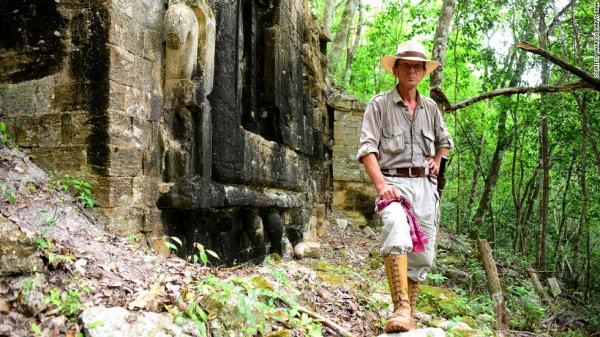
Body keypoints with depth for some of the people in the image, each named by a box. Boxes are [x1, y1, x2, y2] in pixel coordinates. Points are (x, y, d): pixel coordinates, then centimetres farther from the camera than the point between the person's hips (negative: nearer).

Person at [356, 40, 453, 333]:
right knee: (397, 232, -34)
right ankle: (401, 309, -35)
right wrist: (381, 185, -21)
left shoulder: (430, 107, 17)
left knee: (422, 253, 4)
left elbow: (444, 141, 33)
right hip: (394, 181, -5)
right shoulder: (379, 105, 2)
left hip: (425, 185, 5)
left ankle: (408, 312, 20)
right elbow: (367, 148, -7)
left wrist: (437, 160, 11)